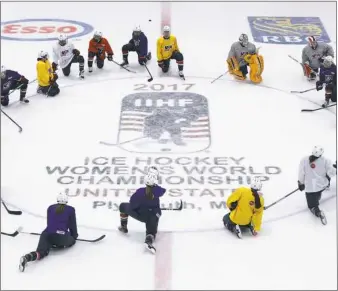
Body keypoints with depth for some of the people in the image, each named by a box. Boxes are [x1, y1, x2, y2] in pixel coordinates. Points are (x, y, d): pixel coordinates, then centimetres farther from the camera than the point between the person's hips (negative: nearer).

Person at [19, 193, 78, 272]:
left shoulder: (50, 208, 21)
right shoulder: (71, 209, 12)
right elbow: (72, 225, 16)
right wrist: (74, 236, 35)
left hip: (48, 234, 2)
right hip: (62, 236, -2)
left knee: (41, 252, -12)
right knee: (72, 240, 30)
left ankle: (28, 257, -45)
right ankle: (59, 244, 1)